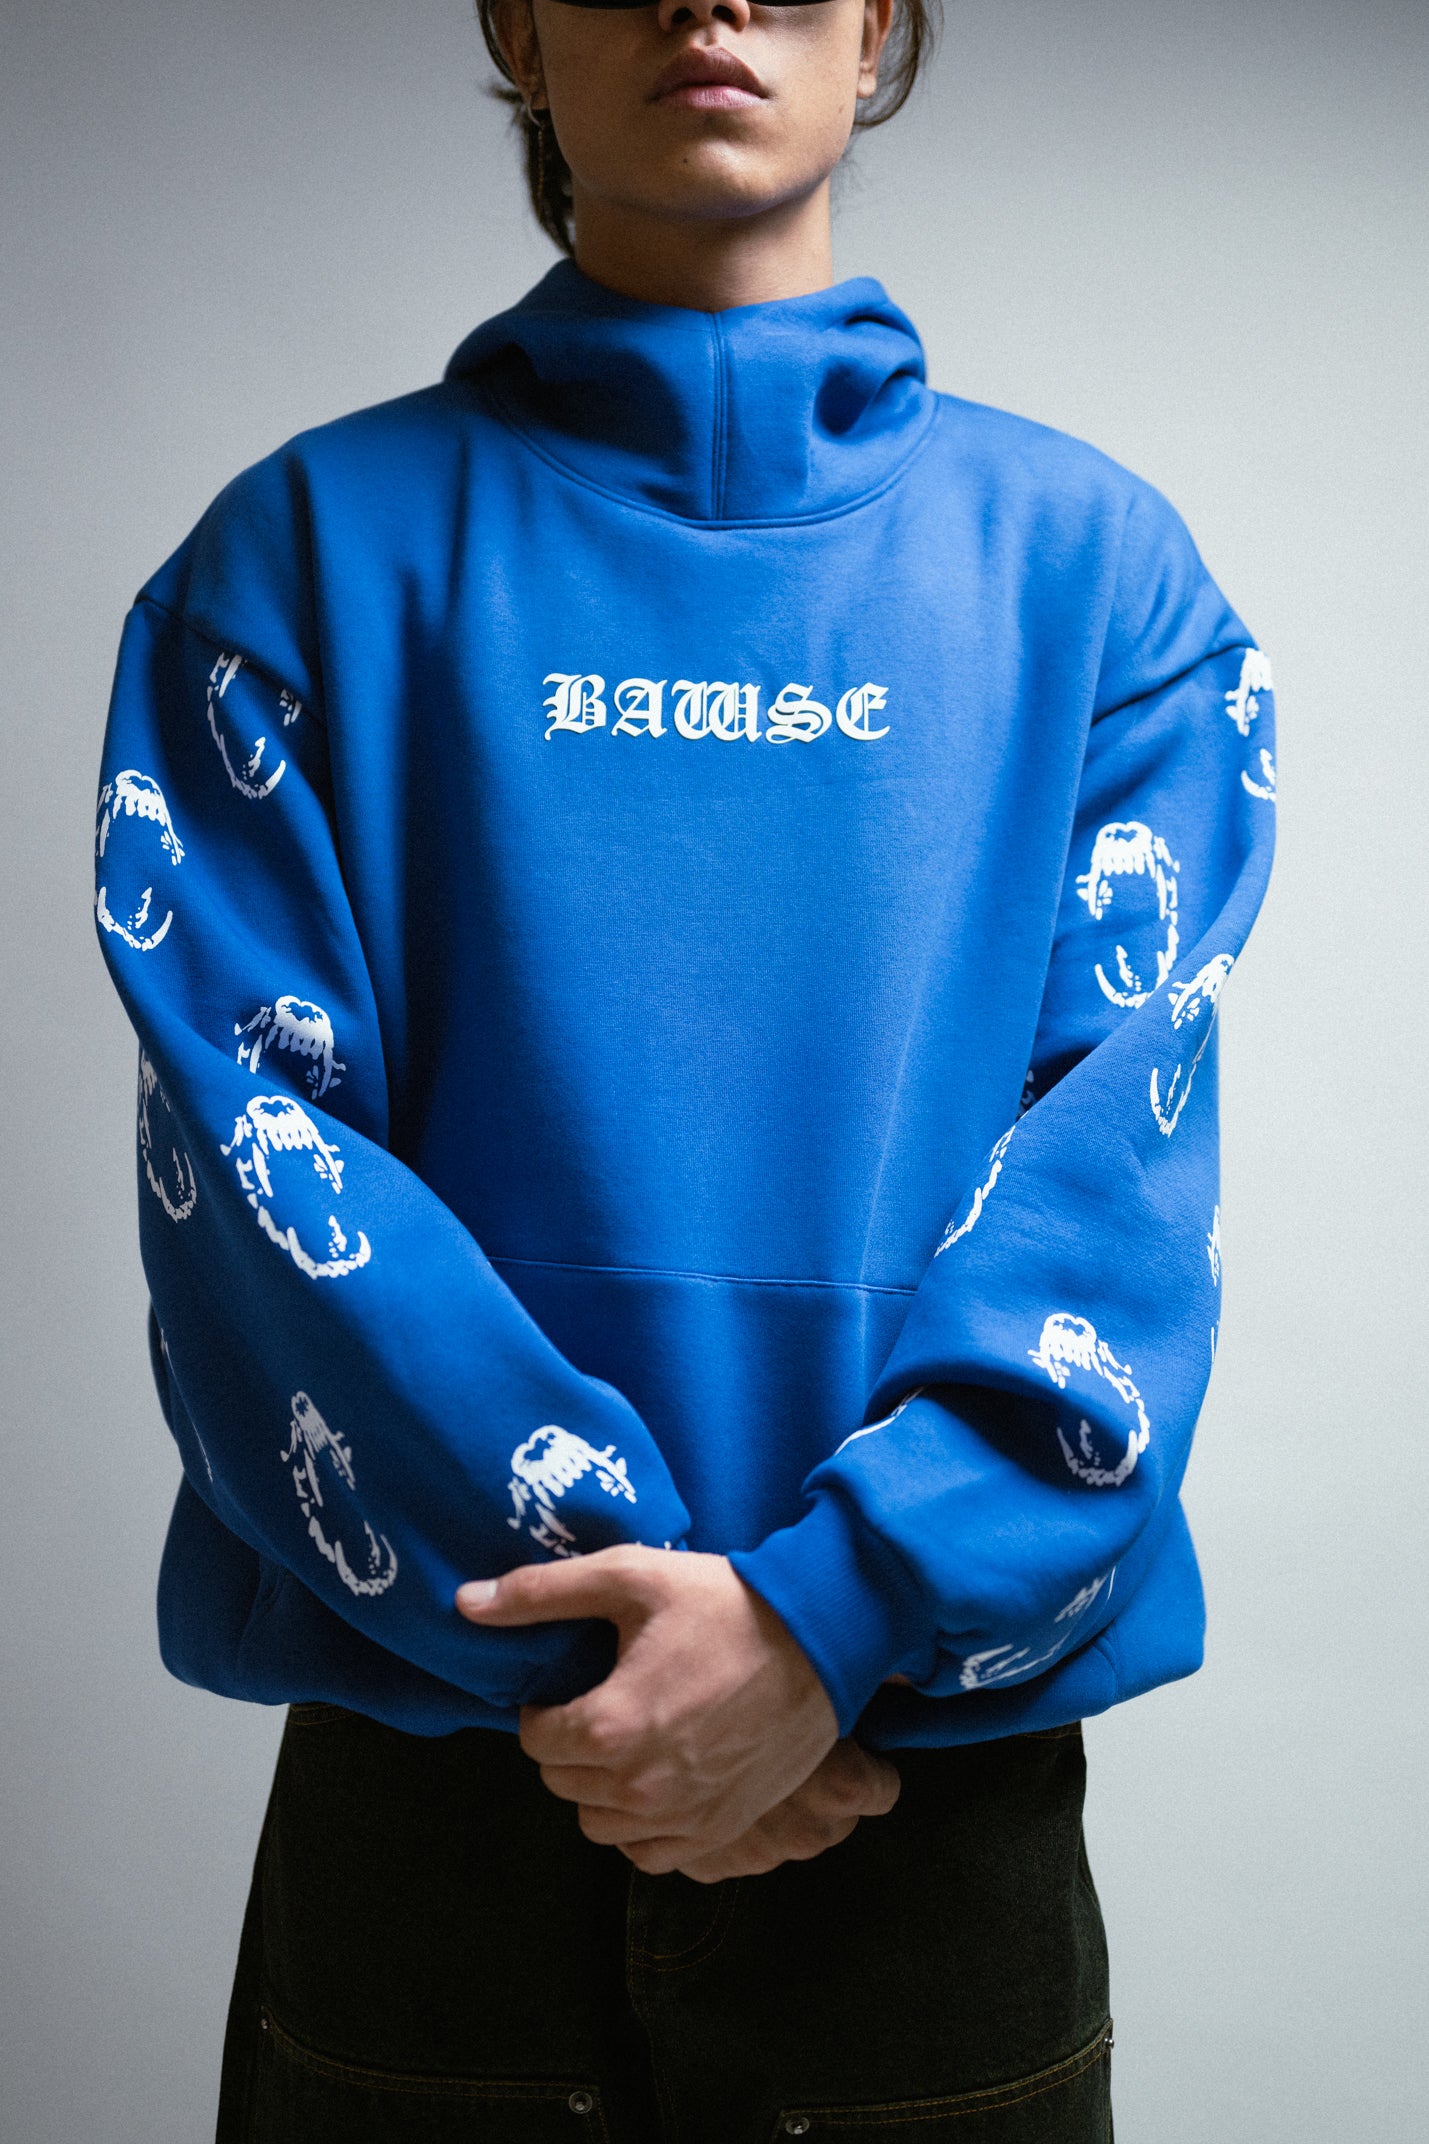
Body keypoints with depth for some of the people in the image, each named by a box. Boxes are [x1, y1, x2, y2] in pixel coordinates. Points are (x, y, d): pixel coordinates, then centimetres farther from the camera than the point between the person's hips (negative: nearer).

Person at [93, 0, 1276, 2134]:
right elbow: (254, 1152, -6)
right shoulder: (314, 548, 3)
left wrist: (833, 1614, -18)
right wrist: (591, 1612, -16)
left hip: (933, 1778, 1)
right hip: (430, 1781, 0)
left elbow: (1120, 1160, -5)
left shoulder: (1088, 561, 5)